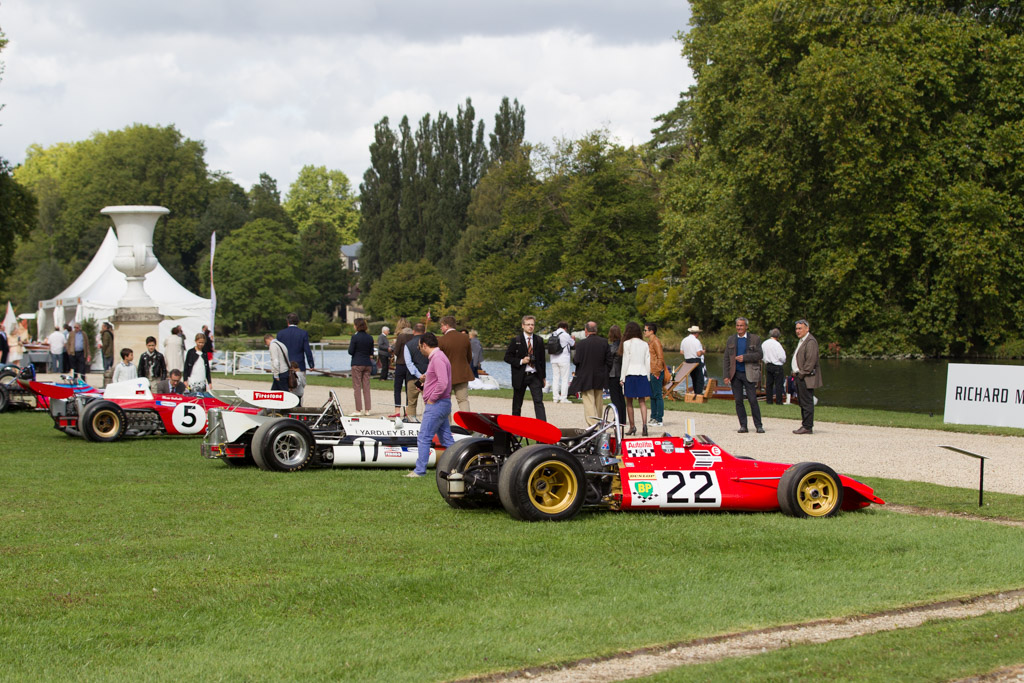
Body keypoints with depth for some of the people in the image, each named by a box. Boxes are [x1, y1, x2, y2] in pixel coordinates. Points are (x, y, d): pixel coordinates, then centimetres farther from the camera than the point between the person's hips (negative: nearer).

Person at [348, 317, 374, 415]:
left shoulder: (355, 337, -11)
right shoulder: (370, 337, 6)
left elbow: (350, 352, -9)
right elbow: (371, 353, 9)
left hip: (357, 364, -5)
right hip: (367, 363, 5)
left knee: (357, 386, 0)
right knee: (366, 386, 8)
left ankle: (358, 410, -2)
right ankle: (367, 409, 7)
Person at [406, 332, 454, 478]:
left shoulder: (437, 358, -17)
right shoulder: (436, 357, 16)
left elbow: (443, 383, -27)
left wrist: (431, 399, -18)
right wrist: (427, 378, 17)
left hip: (436, 405, -11)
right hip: (441, 404, 11)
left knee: (423, 438, -8)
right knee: (446, 438, 12)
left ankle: (420, 470, -6)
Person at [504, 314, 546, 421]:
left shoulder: (539, 340, 8)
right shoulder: (516, 340, -1)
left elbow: (542, 359, 13)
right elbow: (507, 357, -1)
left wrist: (543, 377, 11)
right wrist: (521, 361, -16)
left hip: (535, 376, 1)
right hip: (520, 376, -1)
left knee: (539, 401, -11)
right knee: (517, 404, 9)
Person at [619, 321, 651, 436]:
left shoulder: (627, 343, -6)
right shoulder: (645, 344, 7)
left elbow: (625, 361, -6)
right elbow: (648, 362, 9)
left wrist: (622, 377, -2)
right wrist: (648, 377, 15)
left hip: (630, 374, -3)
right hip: (642, 374, 3)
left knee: (629, 402, 7)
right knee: (642, 401, 1)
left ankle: (632, 426, 7)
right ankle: (644, 423, -17)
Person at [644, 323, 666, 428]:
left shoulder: (656, 341, -11)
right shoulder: (649, 342, 18)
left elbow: (660, 358, -16)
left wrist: (657, 372, -19)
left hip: (656, 373, -10)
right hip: (650, 373, 10)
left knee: (658, 395, -7)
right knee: (652, 396, 13)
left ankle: (659, 420, -5)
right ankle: (653, 417, 18)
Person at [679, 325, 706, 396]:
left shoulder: (684, 340, 8)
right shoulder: (696, 341, -14)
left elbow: (681, 352, 12)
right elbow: (699, 353, -19)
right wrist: (703, 352, 1)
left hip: (687, 361, 7)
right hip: (697, 361, -7)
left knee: (694, 379, 17)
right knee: (700, 379, -3)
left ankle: (695, 393, 19)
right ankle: (699, 393, -9)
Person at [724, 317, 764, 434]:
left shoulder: (755, 339, 4)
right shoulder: (730, 340, 11)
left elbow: (759, 355, -3)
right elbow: (727, 358, 9)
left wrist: (744, 357, -15)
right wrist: (727, 376, 2)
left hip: (749, 374, -3)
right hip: (735, 374, 3)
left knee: (753, 400, -7)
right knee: (738, 401, 2)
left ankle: (758, 425, 0)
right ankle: (743, 426, 8)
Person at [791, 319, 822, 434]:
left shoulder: (810, 341, -14)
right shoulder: (802, 341, 20)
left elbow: (811, 360, -21)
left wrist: (802, 374, -18)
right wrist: (795, 372, 14)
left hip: (806, 377, -11)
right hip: (800, 377, 11)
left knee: (807, 402, -9)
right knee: (803, 403, 13)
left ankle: (808, 427, -8)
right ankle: (805, 425, 18)